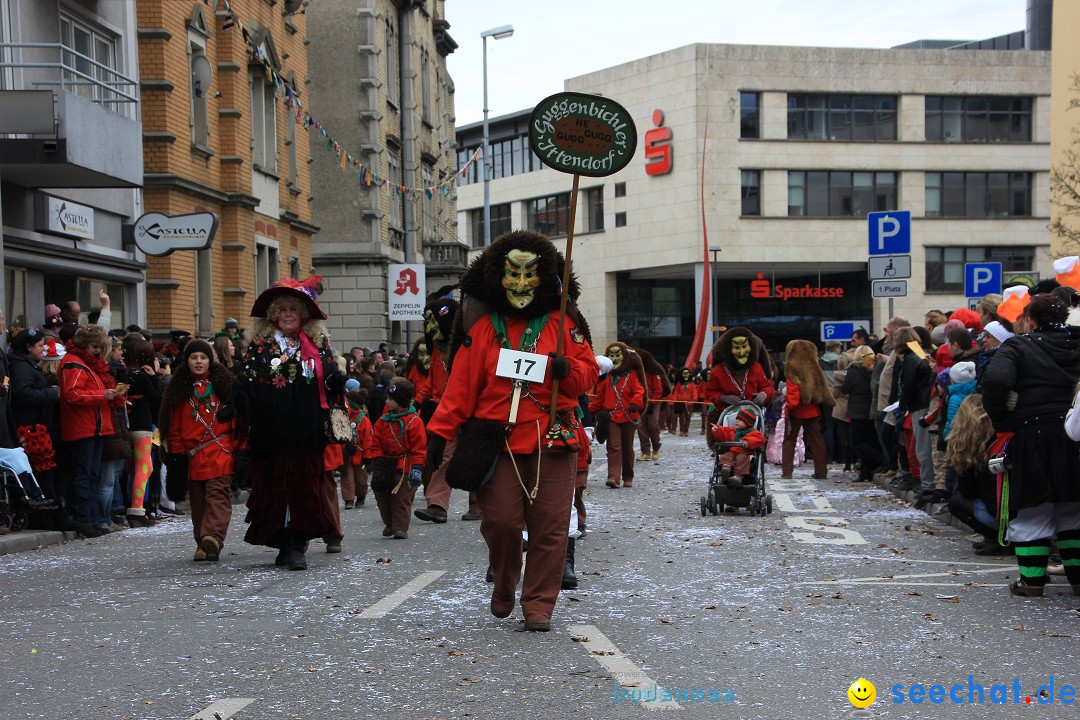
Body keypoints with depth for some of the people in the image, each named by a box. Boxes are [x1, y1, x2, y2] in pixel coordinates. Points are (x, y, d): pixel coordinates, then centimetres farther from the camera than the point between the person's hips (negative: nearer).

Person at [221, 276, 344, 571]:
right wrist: (231, 408, -13)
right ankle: (285, 546, 9)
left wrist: (340, 382, -15)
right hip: (270, 433, 0)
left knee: (303, 487, -6)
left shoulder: (317, 344, 13)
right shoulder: (260, 345, 10)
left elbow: (330, 381, 9)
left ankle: (296, 546, -7)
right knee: (275, 487, 1)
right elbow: (246, 381, 3)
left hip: (306, 435, 0)